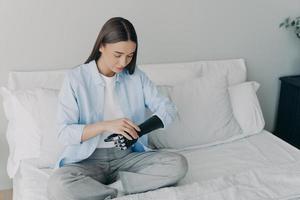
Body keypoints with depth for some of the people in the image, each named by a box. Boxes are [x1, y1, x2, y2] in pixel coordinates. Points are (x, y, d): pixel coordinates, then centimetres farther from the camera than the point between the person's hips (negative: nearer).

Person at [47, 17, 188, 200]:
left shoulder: (137, 77, 1)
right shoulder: (75, 78, -8)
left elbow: (169, 108, -1)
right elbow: (64, 133, -12)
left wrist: (141, 128, -20)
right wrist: (106, 125, -26)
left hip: (128, 155, 4)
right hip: (89, 159, -3)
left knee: (179, 164, -21)